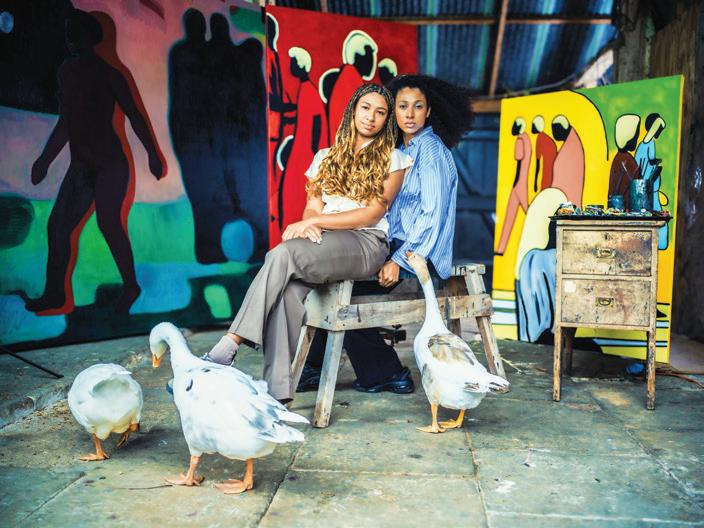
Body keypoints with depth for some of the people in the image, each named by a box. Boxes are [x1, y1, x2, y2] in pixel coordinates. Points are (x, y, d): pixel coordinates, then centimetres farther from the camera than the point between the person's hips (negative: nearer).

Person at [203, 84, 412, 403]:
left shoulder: (392, 159, 12)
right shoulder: (327, 157, 25)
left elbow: (372, 213, -2)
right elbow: (312, 206, 15)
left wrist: (315, 221, -10)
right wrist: (308, 225, -11)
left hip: (365, 244, -4)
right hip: (321, 243, 4)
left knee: (282, 254, -32)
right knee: (288, 289, -32)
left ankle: (230, 345, -31)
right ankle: (277, 392, -33)